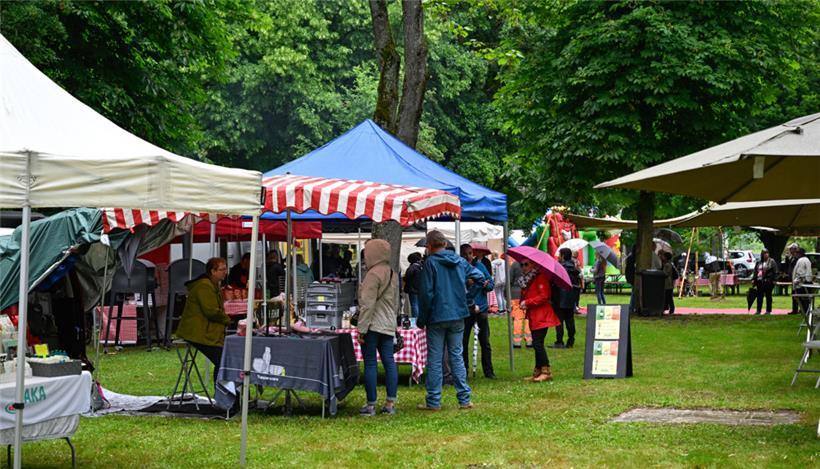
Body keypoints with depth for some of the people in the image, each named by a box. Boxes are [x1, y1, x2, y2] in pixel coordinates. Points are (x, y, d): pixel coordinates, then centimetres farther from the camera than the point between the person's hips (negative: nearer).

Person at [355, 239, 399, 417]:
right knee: (389, 361, 7)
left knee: (370, 363, -3)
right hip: (388, 325, 8)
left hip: (373, 325, -8)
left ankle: (371, 405, -1)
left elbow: (367, 304, -17)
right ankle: (390, 403, 8)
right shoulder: (392, 273, 12)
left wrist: (361, 328, -15)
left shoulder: (374, 274, -15)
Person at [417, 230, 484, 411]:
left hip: (437, 317, -4)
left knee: (434, 359, 1)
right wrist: (467, 299, 23)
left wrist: (421, 319, -2)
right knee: (457, 356, 10)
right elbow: (480, 277, 13)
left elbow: (426, 293, -10)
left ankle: (433, 401, 2)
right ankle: (464, 399, 6)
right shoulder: (460, 261, 7)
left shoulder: (430, 263, -9)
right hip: (458, 316, 4)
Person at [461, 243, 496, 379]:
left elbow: (491, 282, 11)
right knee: (463, 341, 3)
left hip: (481, 308, 2)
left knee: (485, 341, 4)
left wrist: (487, 285, -12)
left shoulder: (479, 265, 6)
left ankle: (488, 371, 10)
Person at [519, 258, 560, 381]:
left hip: (541, 316, -9)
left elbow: (544, 296, -17)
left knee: (537, 343, -13)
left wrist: (527, 302, -15)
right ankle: (538, 372, 14)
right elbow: (524, 296, 24)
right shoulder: (525, 280, 18)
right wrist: (523, 303, 1)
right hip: (533, 317, 9)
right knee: (537, 344, 10)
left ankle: (546, 371, -9)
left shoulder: (541, 277, -9)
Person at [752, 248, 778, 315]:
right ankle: (758, 310, 11)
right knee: (759, 296, 6)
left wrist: (773, 280, -13)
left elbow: (775, 272, -4)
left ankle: (768, 310, 6)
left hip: (768, 281, -5)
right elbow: (755, 272, 19)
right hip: (760, 281, 5)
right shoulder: (758, 263, 14)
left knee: (768, 296, 1)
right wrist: (755, 281, 13)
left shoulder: (771, 262, 0)